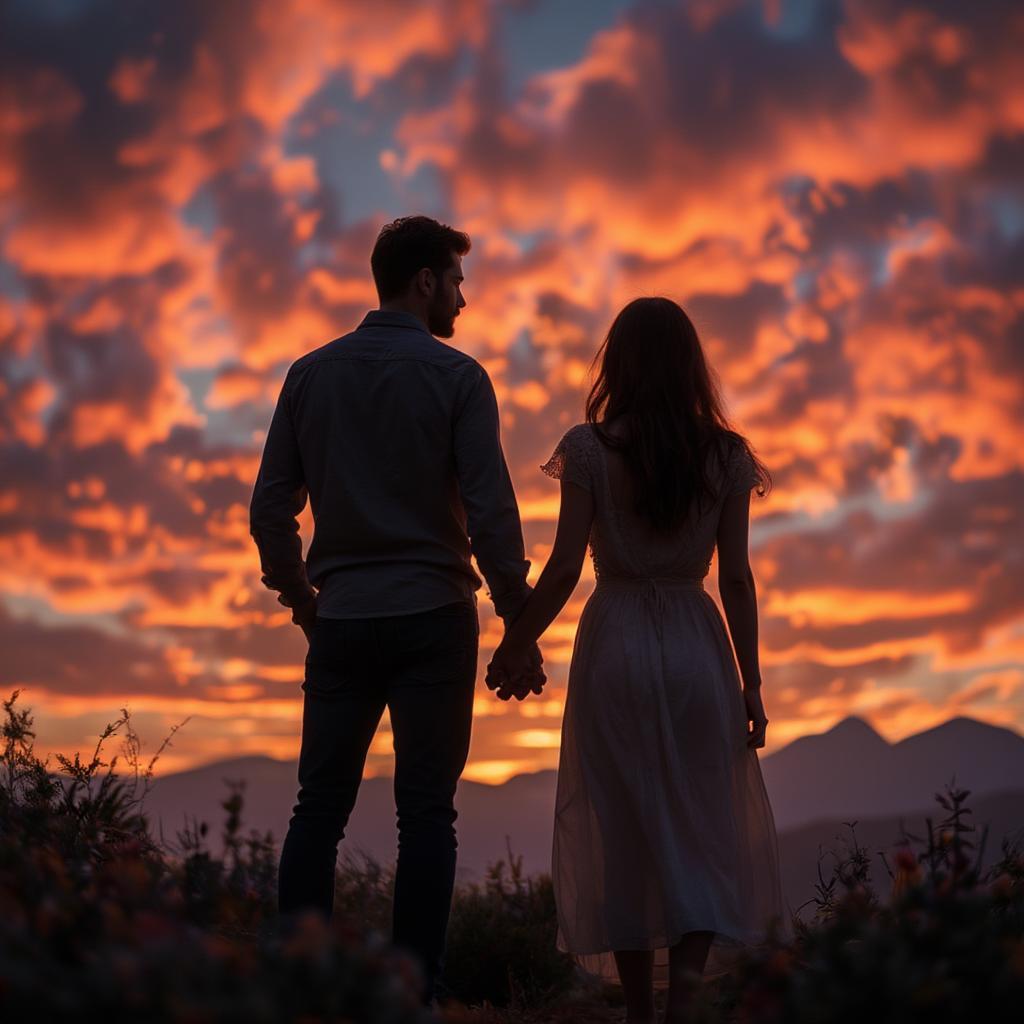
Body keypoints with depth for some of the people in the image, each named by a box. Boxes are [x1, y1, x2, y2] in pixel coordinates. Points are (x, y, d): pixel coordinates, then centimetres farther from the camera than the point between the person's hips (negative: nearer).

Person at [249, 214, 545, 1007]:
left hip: (341, 621, 3)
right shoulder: (455, 376, -3)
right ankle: (415, 990, 3)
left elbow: (270, 509, 7)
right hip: (432, 616, -3)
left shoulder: (311, 373, 8)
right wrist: (520, 627, -4)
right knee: (425, 813, 2)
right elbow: (491, 513, -9)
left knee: (321, 807, 7)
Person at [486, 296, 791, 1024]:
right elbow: (736, 577, -1)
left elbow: (564, 570, -8)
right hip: (696, 648, 1)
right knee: (705, 831, 9)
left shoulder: (590, 449, -6)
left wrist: (515, 645, 5)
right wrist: (751, 682, 5)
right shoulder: (725, 454, 0)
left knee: (621, 834, 9)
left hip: (615, 644, -1)